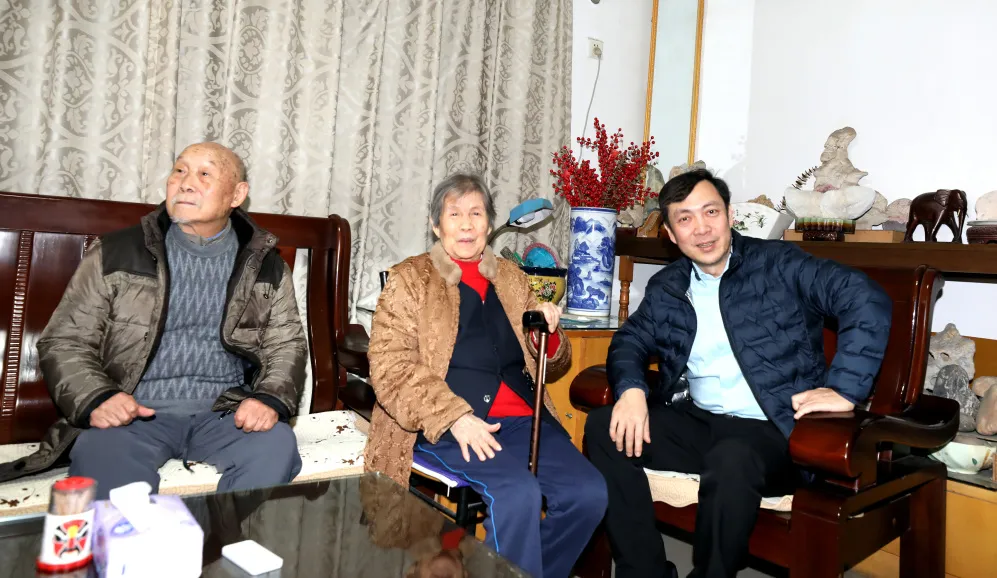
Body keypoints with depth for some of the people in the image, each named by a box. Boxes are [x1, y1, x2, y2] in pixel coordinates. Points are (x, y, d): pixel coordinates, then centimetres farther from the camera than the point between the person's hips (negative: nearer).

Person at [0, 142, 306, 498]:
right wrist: (95, 398, -13)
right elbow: (64, 342, 7)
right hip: (135, 411, -1)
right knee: (99, 454, -33)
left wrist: (270, 399, -13)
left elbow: (286, 345, 8)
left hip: (226, 412, 1)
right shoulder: (115, 254, 6)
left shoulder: (266, 267, 8)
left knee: (276, 445, -29)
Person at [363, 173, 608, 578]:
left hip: (521, 418, 5)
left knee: (589, 493, -16)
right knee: (518, 494, -29)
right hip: (446, 426, -4)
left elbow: (553, 365, 23)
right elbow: (389, 368, -5)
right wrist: (454, 416, -18)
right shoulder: (409, 279, 5)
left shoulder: (510, 278, 18)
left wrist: (547, 334, -2)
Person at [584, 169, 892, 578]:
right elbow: (629, 342, 11)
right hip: (696, 422, 5)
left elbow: (868, 300, -11)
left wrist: (845, 390, -20)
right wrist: (631, 389, -11)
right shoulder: (665, 288, 11)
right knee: (605, 429, -16)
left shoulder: (778, 264, -3)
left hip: (772, 430, -4)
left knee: (731, 459, -37)